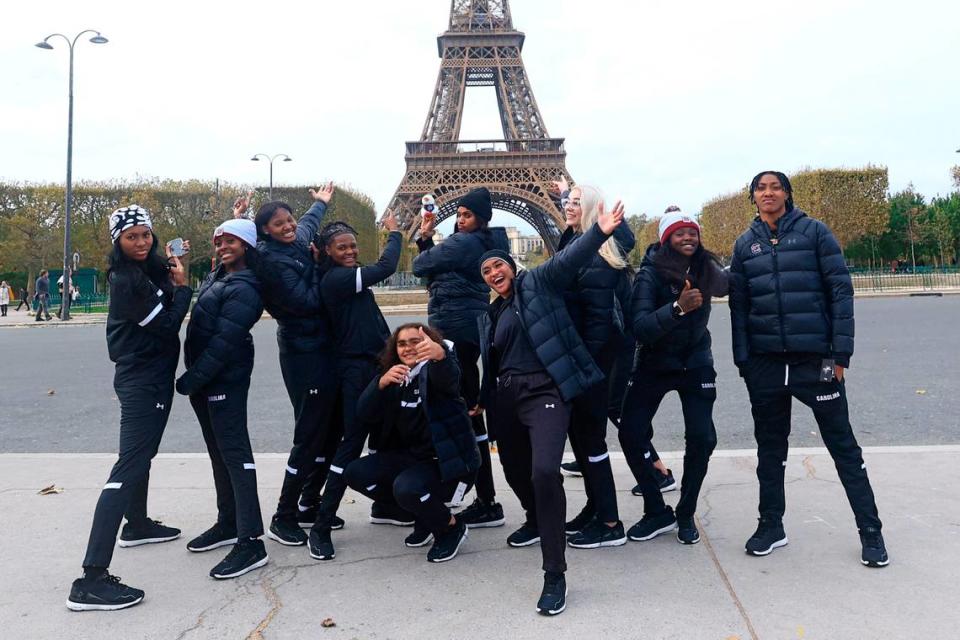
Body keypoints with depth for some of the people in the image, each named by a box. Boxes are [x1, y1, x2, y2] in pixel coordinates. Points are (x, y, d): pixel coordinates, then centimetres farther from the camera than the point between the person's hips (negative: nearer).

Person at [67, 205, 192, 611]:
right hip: (141, 383, -10)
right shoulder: (125, 280, -18)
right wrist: (182, 287, -8)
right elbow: (166, 326, -20)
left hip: (152, 378, 10)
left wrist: (174, 283, -4)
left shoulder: (152, 268, 8)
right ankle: (91, 579, -17)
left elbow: (166, 316, 8)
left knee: (142, 454, 25)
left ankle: (137, 525, 47)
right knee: (129, 467, -15)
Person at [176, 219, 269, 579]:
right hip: (205, 378, 9)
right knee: (219, 452, 16)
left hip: (226, 380, -9)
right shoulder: (216, 277, 15)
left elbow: (225, 341, -20)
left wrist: (190, 379, -18)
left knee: (234, 453, -10)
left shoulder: (244, 288, -14)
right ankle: (228, 523, 28)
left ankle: (251, 542, -8)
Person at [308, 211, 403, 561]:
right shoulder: (335, 278, -16)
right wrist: (394, 232, -4)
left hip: (375, 364, 10)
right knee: (351, 443, -9)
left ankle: (384, 506, 32)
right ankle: (322, 526, -3)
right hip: (357, 370, -10)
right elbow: (385, 268, -17)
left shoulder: (349, 276, 14)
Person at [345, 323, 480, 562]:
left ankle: (452, 527, 0)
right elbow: (364, 414, -7)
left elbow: (449, 378, -36)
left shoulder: (435, 371, -10)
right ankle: (425, 517, 9)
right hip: (412, 456, 7)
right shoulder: (393, 376, 6)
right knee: (356, 473, -8)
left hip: (449, 461, -7)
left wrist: (440, 355, -60)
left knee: (407, 488, -32)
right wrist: (382, 383, -26)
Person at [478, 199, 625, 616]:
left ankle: (555, 574, -15)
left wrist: (599, 232, -31)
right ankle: (536, 520, 52)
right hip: (506, 397, 7)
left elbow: (567, 260, -14)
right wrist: (483, 402, 19)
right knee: (515, 469, 17)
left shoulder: (537, 282, 2)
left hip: (544, 392, -7)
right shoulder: (489, 315, 19)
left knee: (544, 471, -23)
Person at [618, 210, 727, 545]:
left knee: (702, 439, -8)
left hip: (696, 364, 2)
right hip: (654, 365, -2)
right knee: (631, 434, -9)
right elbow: (640, 327, -28)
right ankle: (657, 512, 10)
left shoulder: (705, 268, -6)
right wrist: (678, 308, -41)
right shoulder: (651, 273, -17)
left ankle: (686, 514, 14)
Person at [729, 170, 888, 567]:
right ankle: (771, 525, 25)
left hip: (815, 358, -3)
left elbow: (841, 291, -4)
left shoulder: (815, 232, 0)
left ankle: (870, 530, 17)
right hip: (764, 362, 3)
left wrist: (841, 353, -9)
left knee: (842, 443, 4)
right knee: (770, 445, 12)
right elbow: (738, 305, 8)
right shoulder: (745, 244, 8)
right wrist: (742, 359, 1)